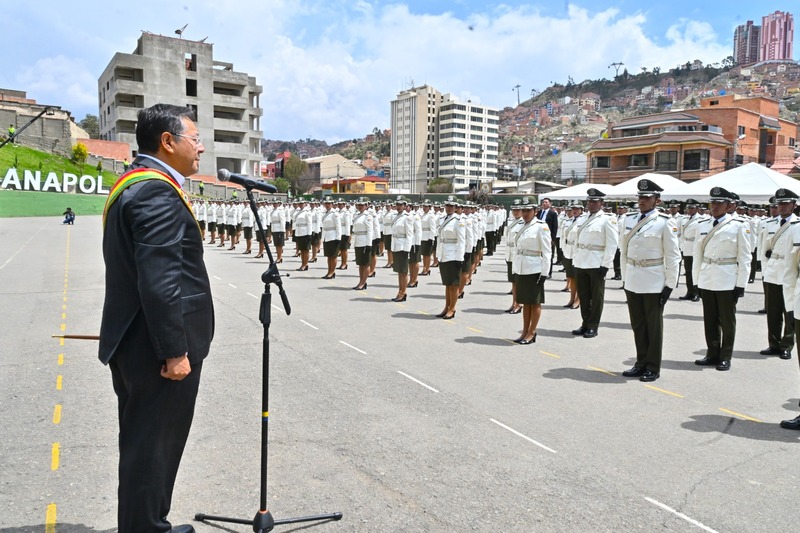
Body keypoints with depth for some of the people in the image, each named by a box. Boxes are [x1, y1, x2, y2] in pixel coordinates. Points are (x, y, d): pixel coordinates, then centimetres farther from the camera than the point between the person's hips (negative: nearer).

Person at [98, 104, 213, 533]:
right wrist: (176, 351, -21)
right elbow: (160, 283, -26)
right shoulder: (157, 192, -19)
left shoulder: (129, 185, 14)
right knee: (153, 448, 2)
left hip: (132, 345, 11)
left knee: (142, 445, 21)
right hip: (157, 351, -11)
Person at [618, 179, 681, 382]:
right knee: (637, 325, 13)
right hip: (632, 282, 5)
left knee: (654, 326, 5)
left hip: (654, 283, -5)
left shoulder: (665, 222, -9)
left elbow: (673, 256, -8)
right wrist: (625, 278, 13)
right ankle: (641, 364, 25)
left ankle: (653, 368, 16)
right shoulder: (629, 219, 7)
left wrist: (670, 286, -10)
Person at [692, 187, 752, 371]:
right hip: (706, 281, 4)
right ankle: (712, 354, 23)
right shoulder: (703, 226, 7)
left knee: (727, 320, 6)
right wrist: (697, 281, 8)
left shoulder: (739, 226, -4)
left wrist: (740, 285, -8)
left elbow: (744, 258, -4)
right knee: (710, 320, 11)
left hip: (727, 281, -4)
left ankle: (725, 357, 16)